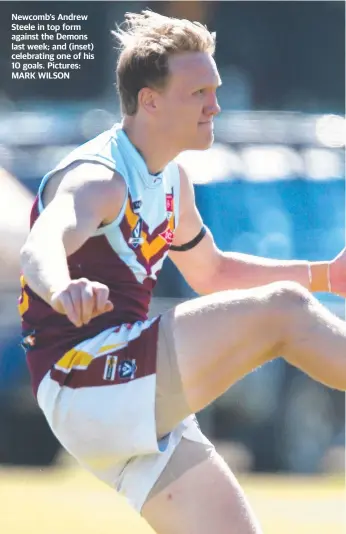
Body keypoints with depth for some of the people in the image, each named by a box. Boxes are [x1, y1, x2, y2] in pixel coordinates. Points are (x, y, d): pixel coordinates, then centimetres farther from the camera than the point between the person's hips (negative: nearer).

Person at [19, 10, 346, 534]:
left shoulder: (172, 182, 15)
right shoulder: (98, 180, -15)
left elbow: (210, 271, 33)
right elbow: (40, 249, -37)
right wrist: (64, 289, -62)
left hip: (144, 417, 10)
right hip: (87, 389, -10)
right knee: (281, 310, -17)